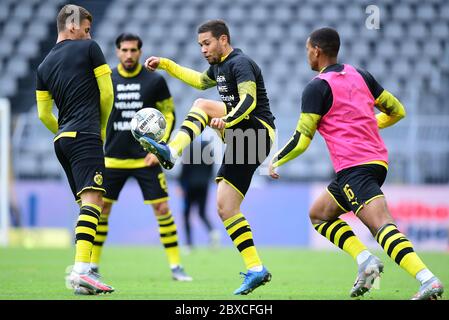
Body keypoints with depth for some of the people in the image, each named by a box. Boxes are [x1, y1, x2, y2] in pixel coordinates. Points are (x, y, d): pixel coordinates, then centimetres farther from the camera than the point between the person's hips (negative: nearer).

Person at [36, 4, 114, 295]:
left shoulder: (44, 65, 17)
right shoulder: (89, 48, 2)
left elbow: (44, 114, 17)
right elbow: (107, 93, 2)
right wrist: (102, 127, 16)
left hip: (63, 140, 7)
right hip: (85, 136, -7)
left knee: (90, 204, 13)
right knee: (92, 198, -18)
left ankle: (83, 270, 6)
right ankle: (81, 270, -34)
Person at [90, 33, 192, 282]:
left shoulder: (155, 81, -2)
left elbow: (169, 115, 4)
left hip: (146, 158, -2)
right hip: (113, 158, 2)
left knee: (162, 209, -6)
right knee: (101, 208, 1)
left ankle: (175, 266, 1)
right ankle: (92, 265, 13)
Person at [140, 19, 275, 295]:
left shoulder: (240, 63, -10)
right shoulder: (219, 66, 18)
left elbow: (249, 99, -27)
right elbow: (201, 80, 41)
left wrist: (227, 120, -44)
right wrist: (165, 64, 37)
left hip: (258, 131, -9)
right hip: (242, 139, 9)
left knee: (202, 106, -23)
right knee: (225, 208, 0)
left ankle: (172, 152, -38)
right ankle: (256, 270, -2)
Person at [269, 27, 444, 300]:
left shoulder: (317, 88, -4)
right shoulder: (360, 76, 16)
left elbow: (302, 139, -4)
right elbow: (397, 111, 20)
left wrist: (276, 161, 13)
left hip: (353, 168, -8)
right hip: (378, 160, 8)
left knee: (383, 226, -20)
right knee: (319, 214, 19)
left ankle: (429, 281, -34)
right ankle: (365, 259, 1)